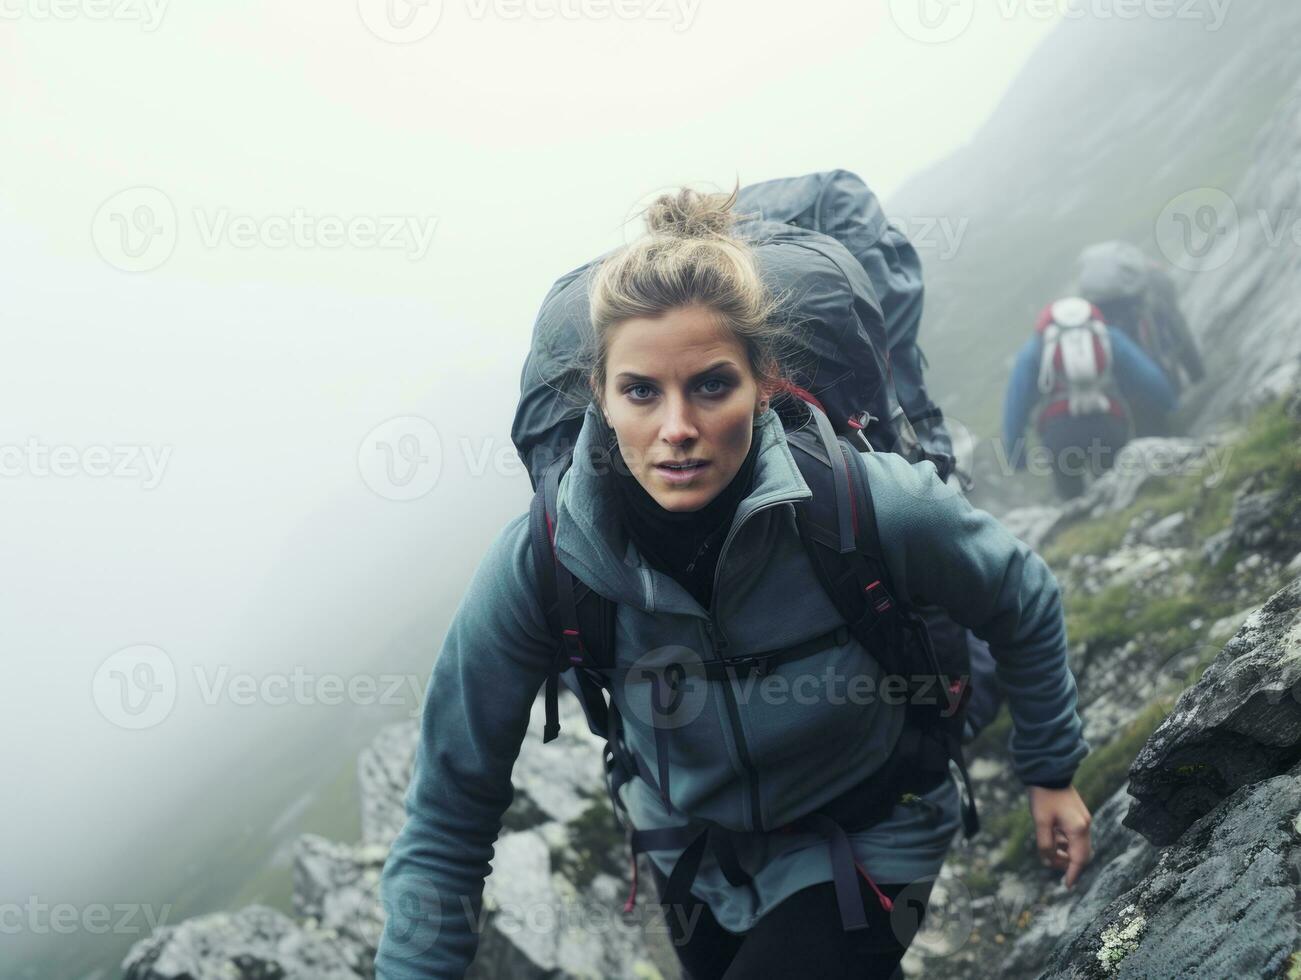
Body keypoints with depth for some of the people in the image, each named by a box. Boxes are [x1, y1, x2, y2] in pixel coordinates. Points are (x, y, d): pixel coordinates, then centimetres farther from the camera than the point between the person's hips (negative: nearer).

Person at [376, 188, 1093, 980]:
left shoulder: (872, 507, -30)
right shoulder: (540, 565, -27)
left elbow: (1024, 604, -7)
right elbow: (448, 818, -17)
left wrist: (1053, 771, 5)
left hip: (865, 849, -2)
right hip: (700, 865, 3)